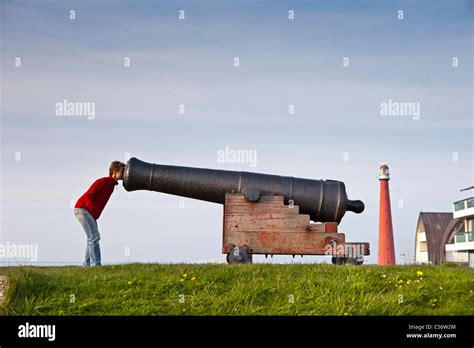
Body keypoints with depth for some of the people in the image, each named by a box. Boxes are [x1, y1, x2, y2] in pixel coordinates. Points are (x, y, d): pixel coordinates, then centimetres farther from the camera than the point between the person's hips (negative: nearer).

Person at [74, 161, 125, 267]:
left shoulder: (111, 184, 11)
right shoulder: (103, 181, -15)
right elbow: (88, 196, -20)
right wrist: (94, 212, -19)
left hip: (90, 213, 10)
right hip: (82, 209, -10)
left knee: (92, 238, 13)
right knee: (94, 237, -14)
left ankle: (87, 264, 16)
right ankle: (95, 264, -17)